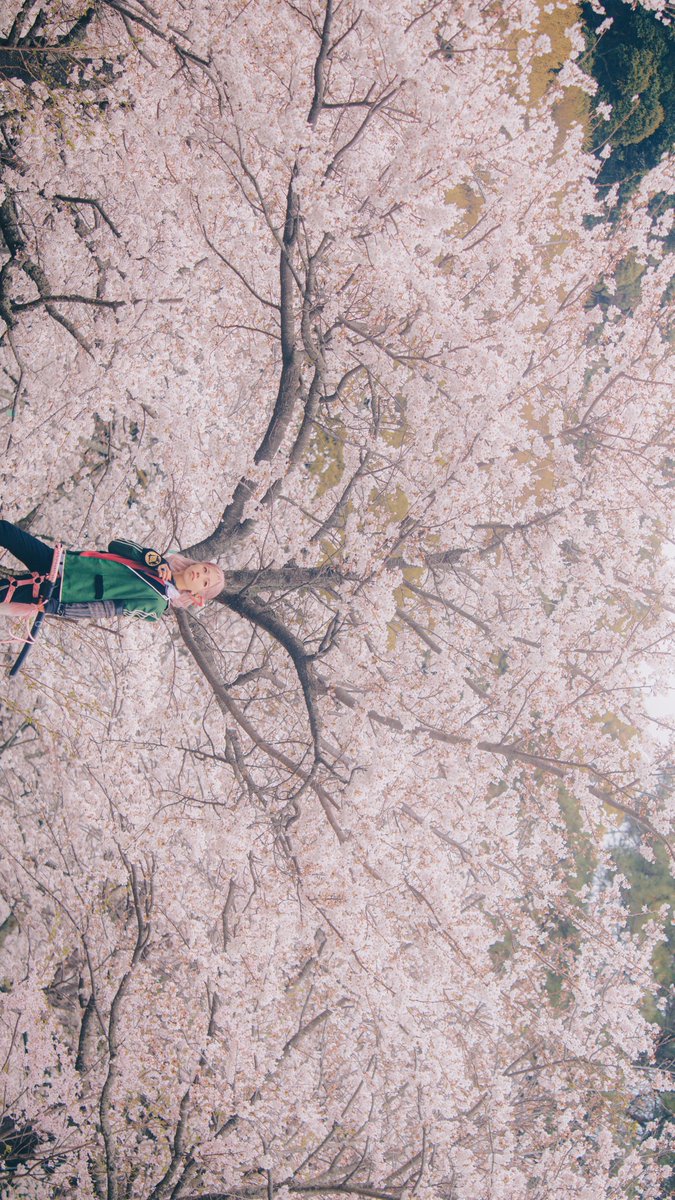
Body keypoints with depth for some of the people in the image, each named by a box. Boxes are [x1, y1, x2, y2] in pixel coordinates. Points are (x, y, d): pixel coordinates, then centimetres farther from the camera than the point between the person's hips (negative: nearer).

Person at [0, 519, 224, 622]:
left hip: (58, 592, -5)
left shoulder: (154, 605, -13)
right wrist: (155, 558, -18)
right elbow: (117, 545, -1)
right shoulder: (163, 562, 3)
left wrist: (48, 608, -23)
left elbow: (106, 610, -19)